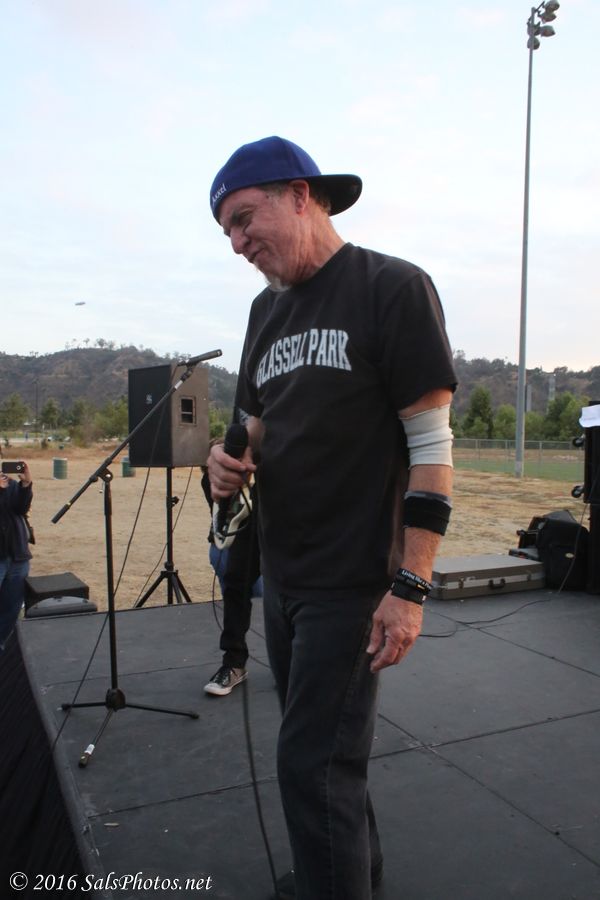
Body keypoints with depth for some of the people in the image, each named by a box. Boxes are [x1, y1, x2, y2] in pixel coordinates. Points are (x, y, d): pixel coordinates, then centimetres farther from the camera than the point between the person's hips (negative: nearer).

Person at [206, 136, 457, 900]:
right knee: (319, 748, 21)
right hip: (281, 573, 7)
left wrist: (410, 589, -17)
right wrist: (235, 461, -5)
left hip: (352, 583, -7)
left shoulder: (392, 287, -11)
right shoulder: (267, 309, 10)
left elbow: (432, 448, -14)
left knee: (314, 765, -2)